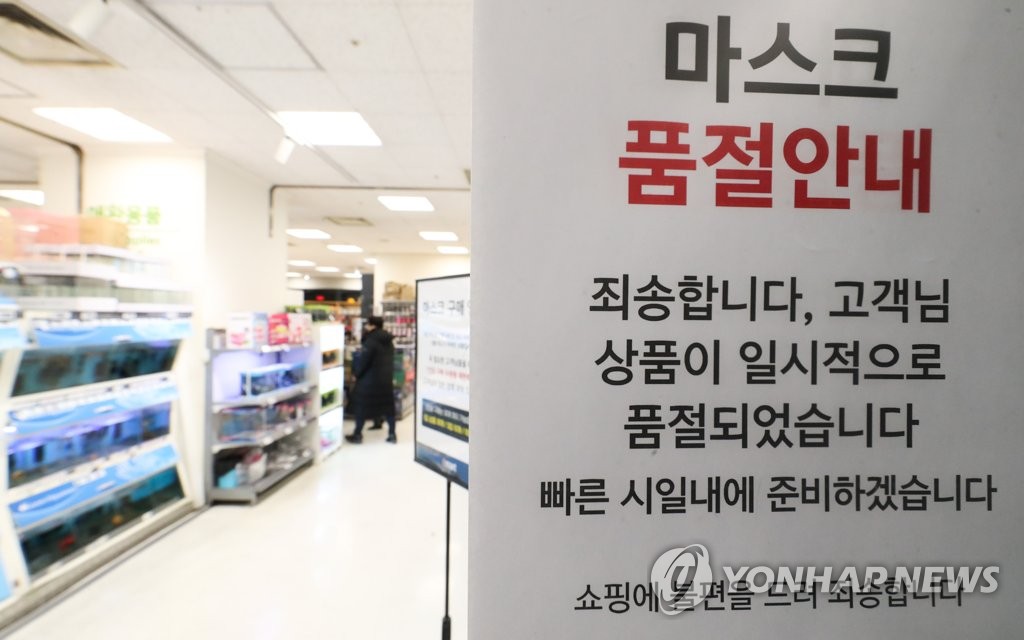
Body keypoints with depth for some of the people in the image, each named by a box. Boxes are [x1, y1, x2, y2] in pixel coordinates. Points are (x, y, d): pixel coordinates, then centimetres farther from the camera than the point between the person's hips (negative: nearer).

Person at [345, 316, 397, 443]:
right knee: (388, 406, 11)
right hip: (387, 379, 7)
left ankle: (357, 435, 15)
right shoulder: (389, 341, 7)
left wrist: (356, 373, -1)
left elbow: (361, 361, -16)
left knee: (362, 406, 6)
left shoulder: (371, 342, -18)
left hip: (370, 380, -7)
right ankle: (392, 434, 15)